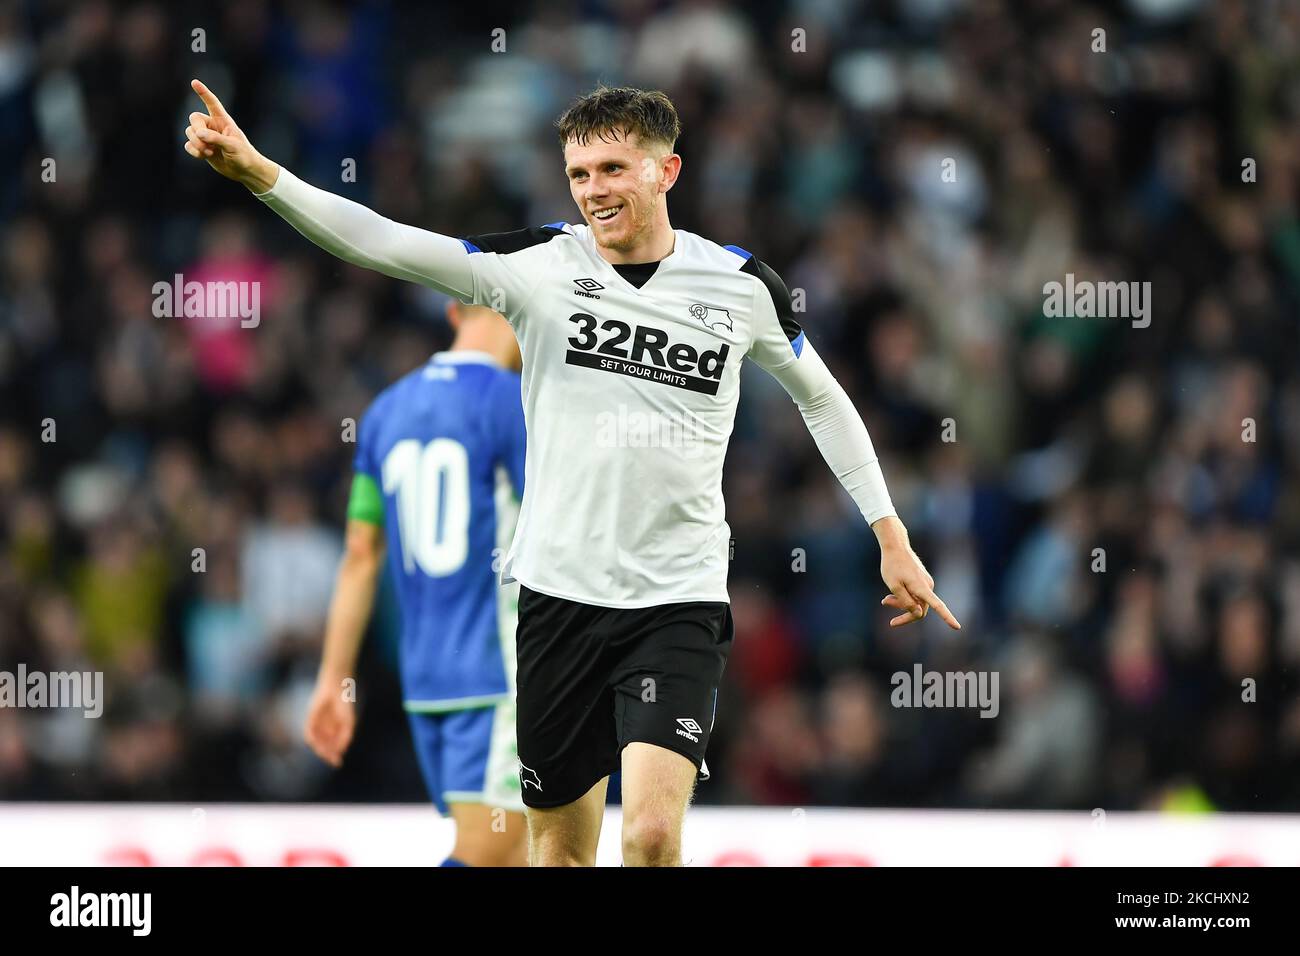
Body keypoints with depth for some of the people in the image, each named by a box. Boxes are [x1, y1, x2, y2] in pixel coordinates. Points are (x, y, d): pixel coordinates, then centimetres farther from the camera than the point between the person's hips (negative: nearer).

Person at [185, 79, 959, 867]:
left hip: (680, 601, -1)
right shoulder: (539, 264, -3)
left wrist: (892, 537, 15)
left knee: (654, 835, -19)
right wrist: (256, 172, -24)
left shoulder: (741, 285, 0)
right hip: (560, 591, 1)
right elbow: (381, 243, -12)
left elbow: (823, 399, 16)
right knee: (561, 846, 8)